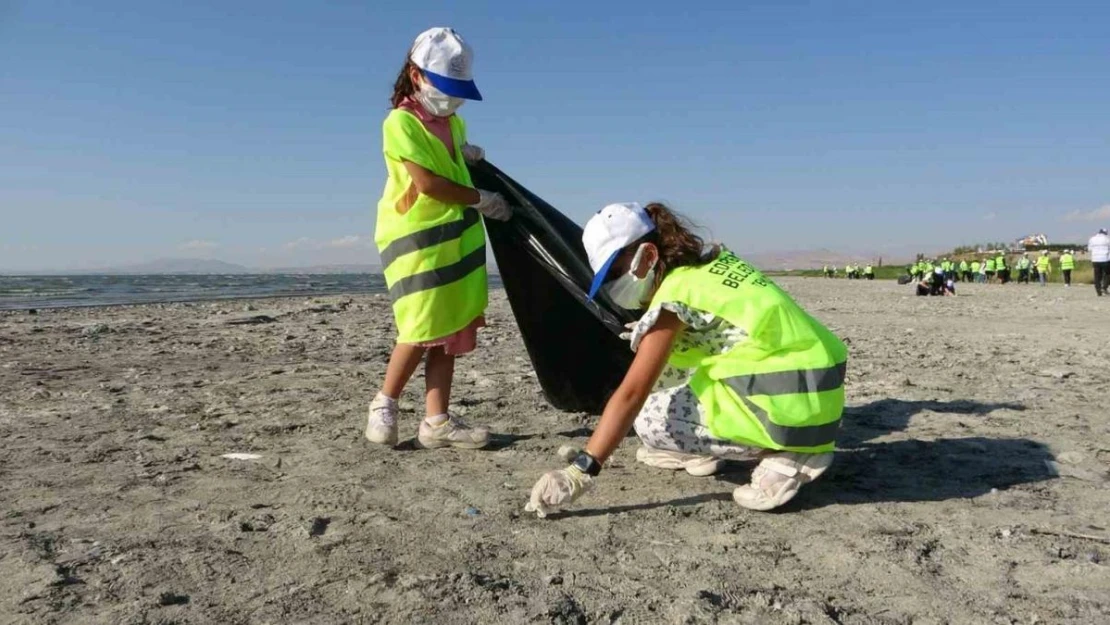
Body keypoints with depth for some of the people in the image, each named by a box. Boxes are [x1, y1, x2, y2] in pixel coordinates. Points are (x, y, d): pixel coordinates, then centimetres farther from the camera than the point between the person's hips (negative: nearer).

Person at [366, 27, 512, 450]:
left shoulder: (452, 121, 15)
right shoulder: (401, 122, -8)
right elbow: (427, 183, -17)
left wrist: (471, 156, 4)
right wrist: (482, 200, -11)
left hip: (458, 237, 8)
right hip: (416, 239, -8)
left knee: (452, 332, 3)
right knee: (423, 331, -9)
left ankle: (436, 421, 7)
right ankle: (383, 406, 13)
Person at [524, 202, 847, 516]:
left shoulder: (674, 293, -13)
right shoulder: (713, 262, 10)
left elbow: (631, 393, -19)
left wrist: (580, 471, -19)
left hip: (792, 405, -9)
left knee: (650, 420, -3)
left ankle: (787, 457, -6)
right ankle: (700, 450, 20)